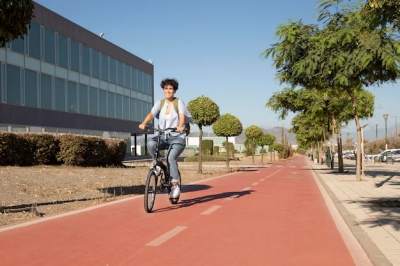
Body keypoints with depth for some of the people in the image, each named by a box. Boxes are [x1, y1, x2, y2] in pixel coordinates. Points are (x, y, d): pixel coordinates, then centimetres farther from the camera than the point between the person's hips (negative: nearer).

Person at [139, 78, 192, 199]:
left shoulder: (179, 102, -2)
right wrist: (144, 123, -28)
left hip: (177, 137, -3)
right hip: (163, 137, 4)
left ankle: (175, 186, -17)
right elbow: (151, 114, -8)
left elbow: (182, 116, -19)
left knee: (171, 158, -25)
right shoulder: (159, 103, 7)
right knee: (150, 143, -27)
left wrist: (180, 126, -41)